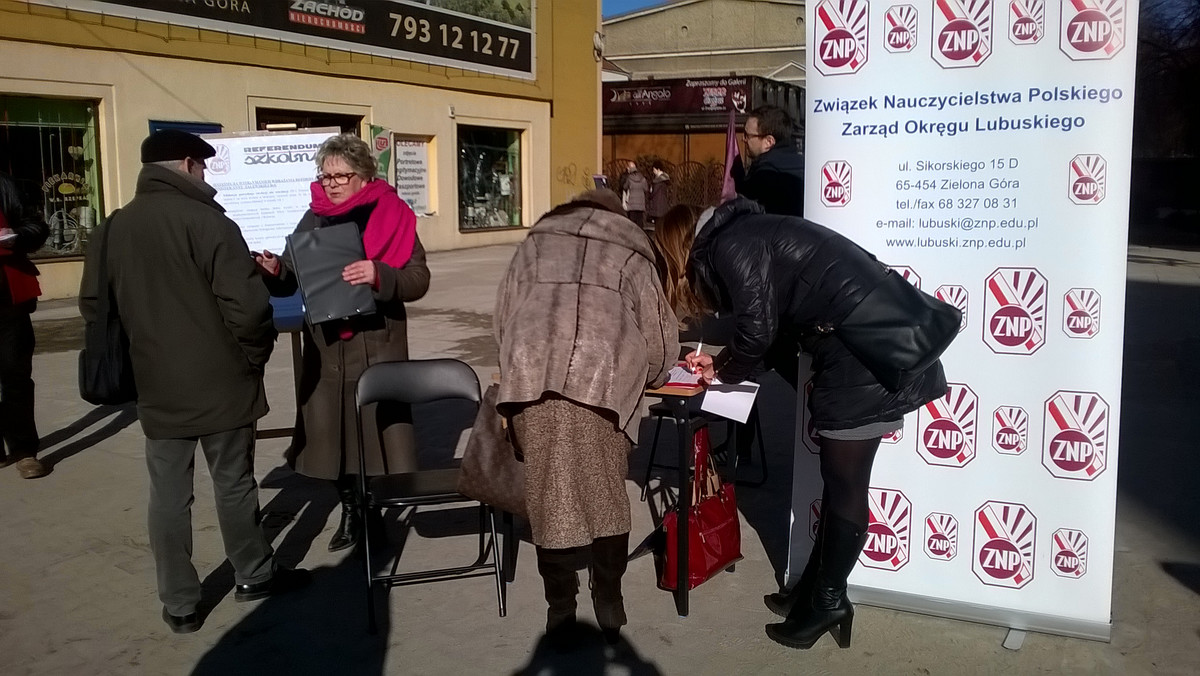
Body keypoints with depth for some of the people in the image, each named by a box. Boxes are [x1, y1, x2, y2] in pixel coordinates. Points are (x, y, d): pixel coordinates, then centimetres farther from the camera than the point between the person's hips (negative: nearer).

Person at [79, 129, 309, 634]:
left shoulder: (111, 228, 4)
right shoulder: (205, 219, -14)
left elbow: (92, 306, 10)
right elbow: (246, 304, -20)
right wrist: (255, 356, -3)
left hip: (156, 386, 4)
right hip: (220, 382, -4)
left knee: (168, 494, 10)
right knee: (233, 483, 11)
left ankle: (178, 603, 18)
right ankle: (254, 575, 28)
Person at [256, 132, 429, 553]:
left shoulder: (391, 216, -4)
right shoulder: (313, 219, 8)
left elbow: (418, 279, -10)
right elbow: (290, 281, 10)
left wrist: (379, 275, -28)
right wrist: (274, 271, -13)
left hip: (376, 345, -4)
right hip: (325, 346, 4)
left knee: (377, 426, 0)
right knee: (331, 428, 8)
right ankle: (350, 511, 24)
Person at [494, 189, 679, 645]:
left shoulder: (538, 239, 30)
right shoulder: (631, 253, 26)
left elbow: (504, 314, 28)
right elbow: (659, 336, 23)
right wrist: (639, 379, 42)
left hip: (532, 370, 1)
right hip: (602, 374, -1)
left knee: (548, 495, 9)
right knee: (605, 495, 11)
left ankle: (561, 609, 16)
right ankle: (609, 607, 19)